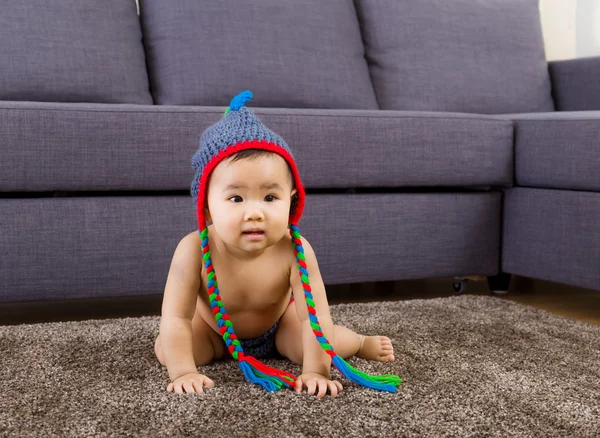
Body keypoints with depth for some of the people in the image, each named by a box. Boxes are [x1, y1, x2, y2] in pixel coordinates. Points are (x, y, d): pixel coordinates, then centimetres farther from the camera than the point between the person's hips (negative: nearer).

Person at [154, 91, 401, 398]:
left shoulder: (295, 251, -36)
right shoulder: (194, 250, -37)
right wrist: (183, 372, -39)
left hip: (277, 324, 0)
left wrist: (315, 371, -41)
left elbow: (315, 317, -34)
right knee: (166, 350, -15)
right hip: (213, 328, 1)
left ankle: (361, 342, 18)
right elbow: (176, 318, -32)